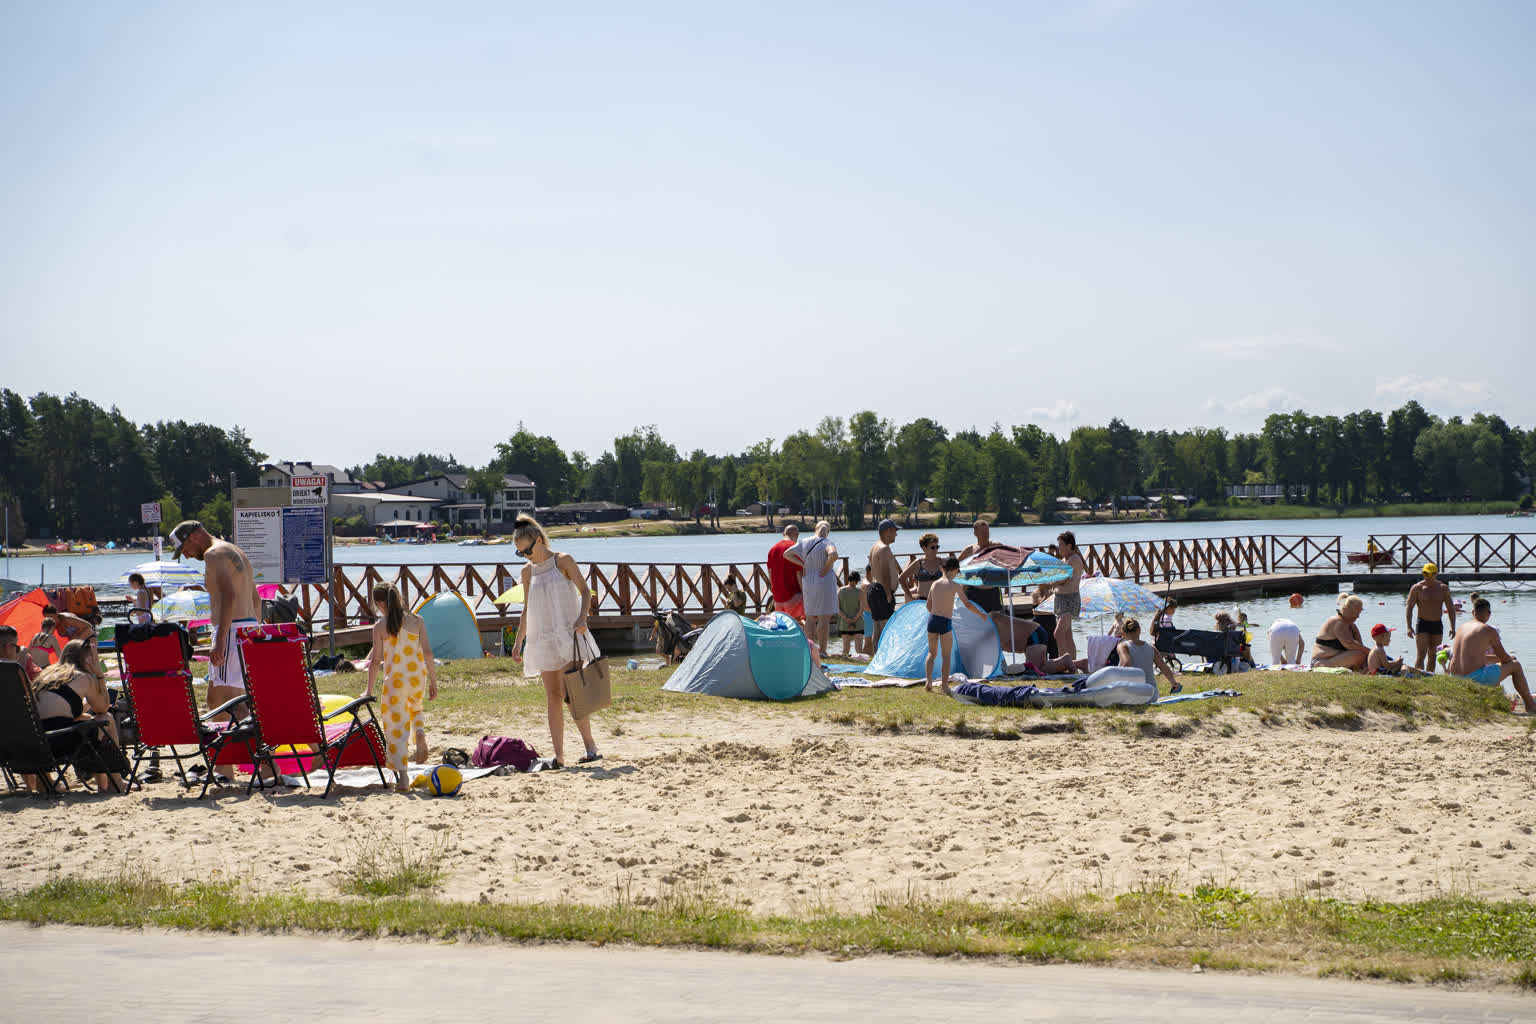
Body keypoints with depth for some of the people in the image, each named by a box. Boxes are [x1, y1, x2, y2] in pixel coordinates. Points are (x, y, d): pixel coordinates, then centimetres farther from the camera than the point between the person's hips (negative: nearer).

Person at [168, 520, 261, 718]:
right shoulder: (235, 552, 24)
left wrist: (220, 641, -26)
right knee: (214, 699, 12)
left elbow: (229, 596, -22)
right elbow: (255, 599, 25)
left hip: (233, 630, -10)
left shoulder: (214, 554, -8)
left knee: (229, 698, -15)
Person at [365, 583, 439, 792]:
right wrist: (433, 682, 8)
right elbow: (428, 653, 1)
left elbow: (375, 661, -5)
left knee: (395, 728, 2)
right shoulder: (416, 621, 2)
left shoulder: (380, 627, -6)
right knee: (415, 708, 34)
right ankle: (420, 733, 3)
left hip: (394, 680, -4)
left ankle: (403, 777, -3)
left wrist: (369, 690, 2)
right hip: (417, 678, 4)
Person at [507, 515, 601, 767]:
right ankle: (559, 756, 1)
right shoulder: (528, 571, 12)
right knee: (552, 697, 2)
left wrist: (582, 617, -23)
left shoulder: (563, 561, -3)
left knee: (568, 693, -14)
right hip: (543, 638, 5)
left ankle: (591, 746, -6)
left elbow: (584, 590, -7)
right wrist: (518, 640, 17)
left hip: (567, 633, -5)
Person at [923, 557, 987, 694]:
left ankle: (928, 681, 5)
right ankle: (944, 685, 9)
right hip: (946, 622, -5)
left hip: (932, 620, 5)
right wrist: (981, 613, 8)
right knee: (946, 655, 6)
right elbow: (967, 604, -6)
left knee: (932, 652, 17)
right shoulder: (954, 585, -7)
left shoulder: (935, 584, 7)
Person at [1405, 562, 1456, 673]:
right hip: (1422, 624, -3)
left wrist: (1453, 628, 1)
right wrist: (1409, 626, -15)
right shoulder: (1417, 588, -3)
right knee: (1421, 655, -13)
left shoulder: (1443, 588, 5)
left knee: (1432, 656, 7)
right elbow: (1409, 607, -5)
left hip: (1437, 625, 3)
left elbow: (1451, 609, 8)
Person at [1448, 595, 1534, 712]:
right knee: (1515, 665, 13)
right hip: (1476, 678, -7)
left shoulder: (1461, 629, 15)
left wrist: (1498, 658, 35)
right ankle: (1530, 705, 23)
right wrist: (1511, 660, 27)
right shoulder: (1490, 631, -6)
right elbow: (1504, 658, 3)